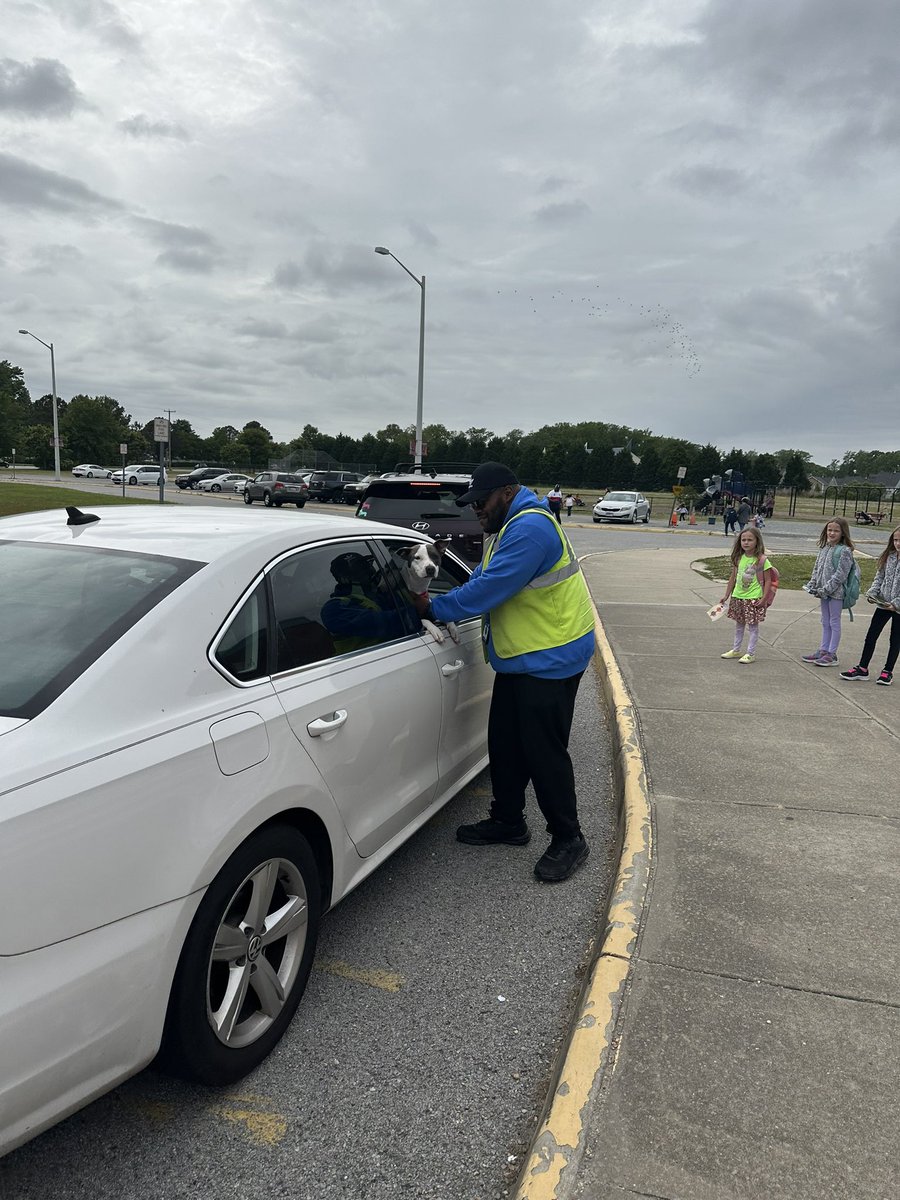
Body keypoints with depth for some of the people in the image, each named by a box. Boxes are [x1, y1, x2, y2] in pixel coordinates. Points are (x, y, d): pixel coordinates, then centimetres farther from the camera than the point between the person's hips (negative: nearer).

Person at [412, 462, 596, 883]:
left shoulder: (530, 528, -22)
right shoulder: (506, 529, 13)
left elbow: (489, 589, -26)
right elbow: (481, 580, 15)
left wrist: (435, 609, -16)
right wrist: (436, 603, 0)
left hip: (550, 659, -11)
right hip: (519, 658, 11)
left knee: (544, 750, -4)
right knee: (505, 743, 16)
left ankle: (567, 839, 11)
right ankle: (508, 821, 31)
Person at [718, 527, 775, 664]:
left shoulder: (762, 560, -11)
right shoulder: (738, 558, 3)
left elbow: (768, 581, -10)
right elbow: (733, 578, 11)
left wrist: (764, 598, -16)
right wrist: (726, 595, 12)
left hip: (754, 599, -5)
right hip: (738, 597, 6)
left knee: (753, 625, 4)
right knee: (739, 624, 17)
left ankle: (751, 653, 13)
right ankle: (736, 650, 30)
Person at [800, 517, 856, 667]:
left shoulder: (845, 551, -14)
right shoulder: (824, 548, 8)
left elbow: (840, 574, -18)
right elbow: (817, 568, 13)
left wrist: (826, 589, -20)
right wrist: (812, 584, 1)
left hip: (836, 592, -7)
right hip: (823, 592, 7)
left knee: (834, 622, 3)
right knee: (825, 622, 16)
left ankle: (832, 654, 10)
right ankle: (823, 650, 26)